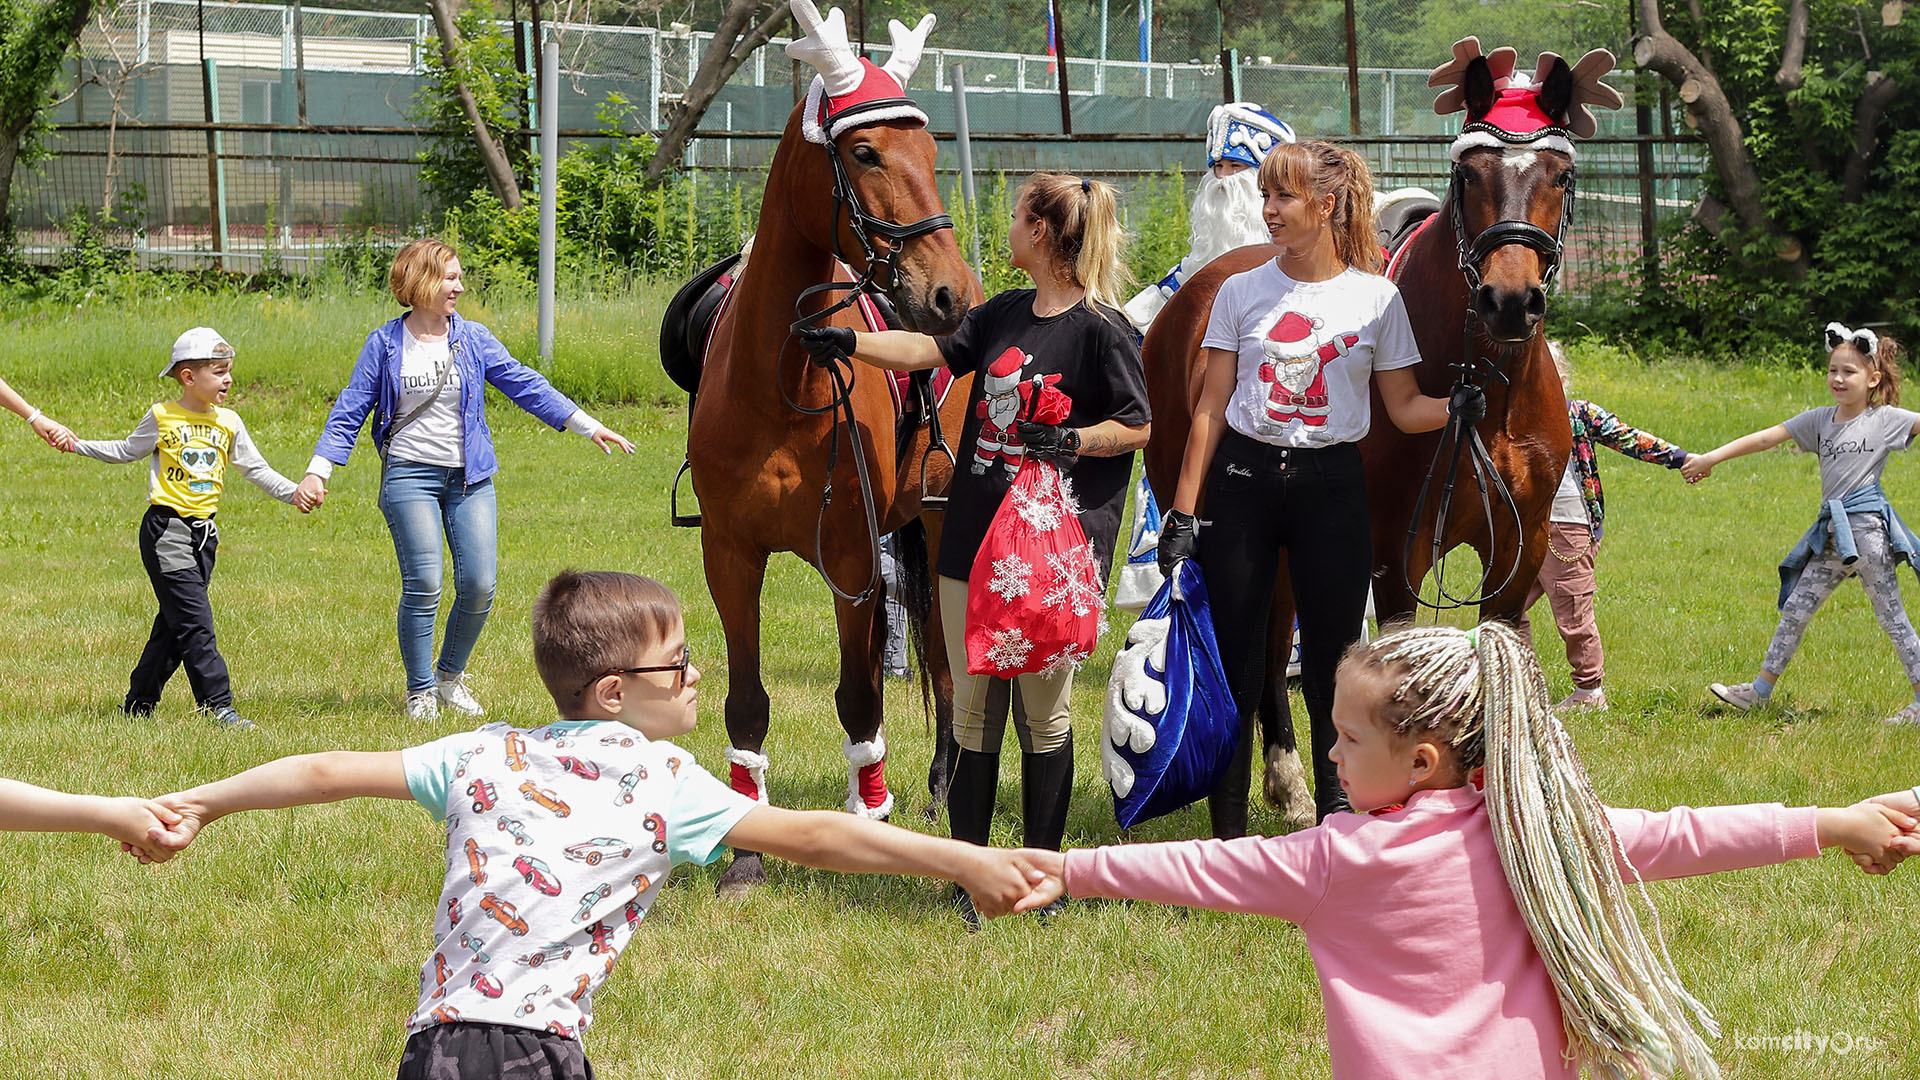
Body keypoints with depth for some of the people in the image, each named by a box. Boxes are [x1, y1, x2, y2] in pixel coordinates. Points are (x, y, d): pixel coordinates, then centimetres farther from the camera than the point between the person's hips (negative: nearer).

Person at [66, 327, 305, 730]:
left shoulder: (229, 423, 9)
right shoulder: (162, 418, -2)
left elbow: (256, 470, 15)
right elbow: (127, 451, 13)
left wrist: (294, 493, 2)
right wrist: (77, 445, 5)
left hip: (203, 532, 5)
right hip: (166, 527, -5)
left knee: (174, 625, 8)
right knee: (195, 621, -13)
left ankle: (138, 705, 18)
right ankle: (218, 705, -16)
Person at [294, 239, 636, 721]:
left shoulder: (473, 339, 7)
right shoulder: (385, 344, 2)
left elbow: (526, 386, 9)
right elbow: (350, 411, 4)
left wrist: (590, 427, 6)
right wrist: (318, 471, -5)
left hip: (469, 478, 3)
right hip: (410, 476, -3)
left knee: (479, 587, -5)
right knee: (423, 587, -11)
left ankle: (450, 677, 19)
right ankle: (420, 690, 6)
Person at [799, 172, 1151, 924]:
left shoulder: (1099, 328, -9)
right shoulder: (1006, 314, 11)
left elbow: (1138, 427, -7)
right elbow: (932, 352, 21)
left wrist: (1071, 441, -20)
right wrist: (848, 343, 17)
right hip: (974, 542, 7)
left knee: (1043, 711, 1)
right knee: (972, 713, 8)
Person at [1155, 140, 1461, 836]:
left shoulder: (1375, 298, 1)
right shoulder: (1242, 293, 3)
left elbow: (1404, 408, 3)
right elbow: (1211, 407, 3)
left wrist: (1461, 406, -18)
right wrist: (1183, 511, -1)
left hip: (1331, 484, -1)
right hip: (1243, 479, 1)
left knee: (1333, 658, 2)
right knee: (1234, 657, 2)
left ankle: (1337, 821, 13)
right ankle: (1229, 833, 11)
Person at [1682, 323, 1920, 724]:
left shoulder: (1886, 419, -1)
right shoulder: (1821, 420, 13)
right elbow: (1767, 438, 12)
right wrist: (1712, 457, 11)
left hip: (1867, 525, -6)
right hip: (1833, 533, 6)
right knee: (1796, 608, 8)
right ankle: (1760, 689, 15)